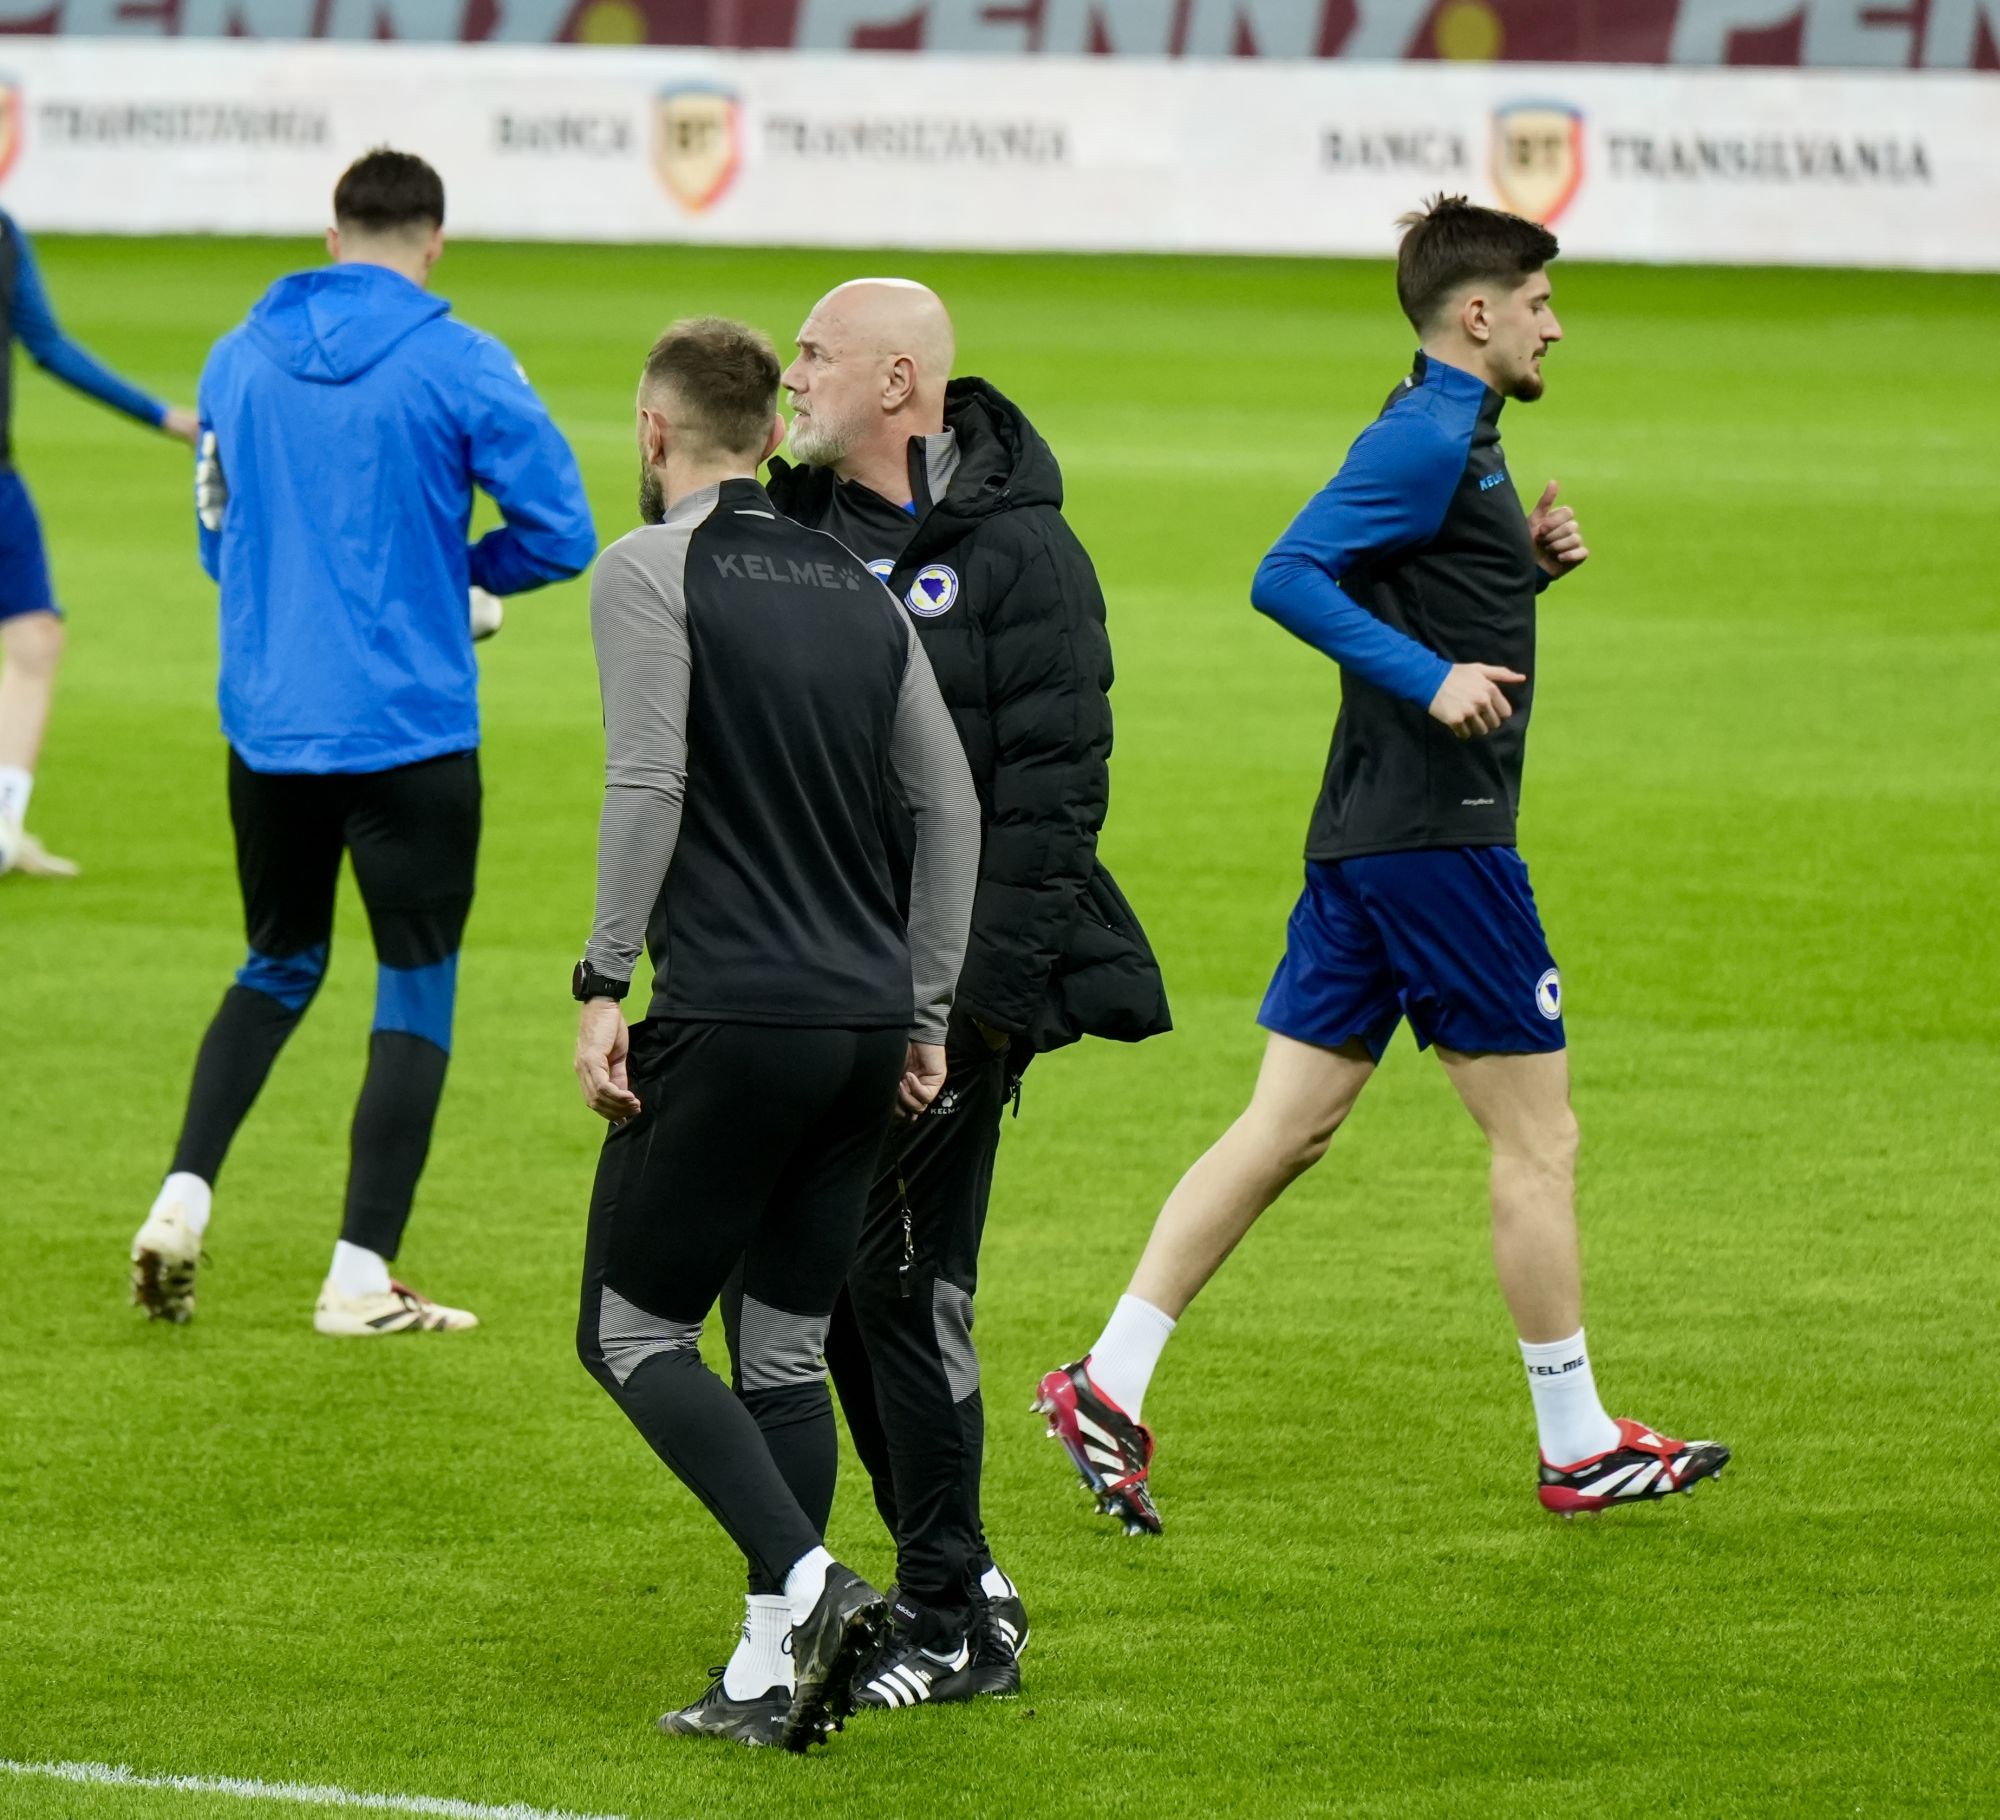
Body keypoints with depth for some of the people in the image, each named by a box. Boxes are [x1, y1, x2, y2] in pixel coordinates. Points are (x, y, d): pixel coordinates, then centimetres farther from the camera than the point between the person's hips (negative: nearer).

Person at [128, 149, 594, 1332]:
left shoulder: (239, 358, 5)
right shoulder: (462, 367, -9)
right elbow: (562, 533, -8)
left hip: (265, 729, 5)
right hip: (411, 733, -5)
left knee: (280, 963, 21)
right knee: (418, 986, 6)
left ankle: (185, 1195, 3)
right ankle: (363, 1280, 3)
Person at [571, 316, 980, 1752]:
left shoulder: (651, 572, -3)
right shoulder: (855, 587, 15)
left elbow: (647, 787, -14)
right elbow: (952, 803, 14)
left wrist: (605, 985, -11)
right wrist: (925, 1014, 18)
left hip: (730, 1022, -6)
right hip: (867, 1022, 6)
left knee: (634, 1332, 4)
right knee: (786, 1349, 12)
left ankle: (810, 1581, -15)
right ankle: (774, 1673, 7)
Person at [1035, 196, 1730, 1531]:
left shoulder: (1450, 433, 17)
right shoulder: (1431, 438, -13)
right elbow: (1287, 576, -23)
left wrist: (1530, 562, 12)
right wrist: (1431, 676, -26)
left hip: (1375, 837, 10)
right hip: (1436, 834, -10)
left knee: (1286, 1130, 7)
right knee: (1537, 1135, -1)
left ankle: (1109, 1386, 4)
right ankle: (1579, 1448, 7)